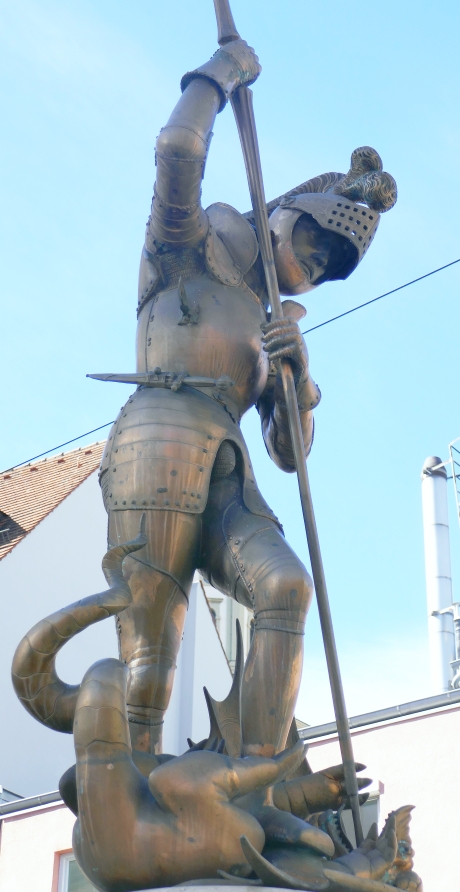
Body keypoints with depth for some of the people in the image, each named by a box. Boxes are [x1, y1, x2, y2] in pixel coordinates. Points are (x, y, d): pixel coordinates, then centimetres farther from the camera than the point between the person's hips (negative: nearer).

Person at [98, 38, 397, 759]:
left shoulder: (272, 328, 33)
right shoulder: (189, 248, 19)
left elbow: (290, 454, 24)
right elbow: (178, 150, -3)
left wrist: (297, 373, 6)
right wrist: (221, 74, 13)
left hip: (227, 481, 5)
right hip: (162, 443, -5)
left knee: (286, 585, -23)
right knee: (149, 645, -16)